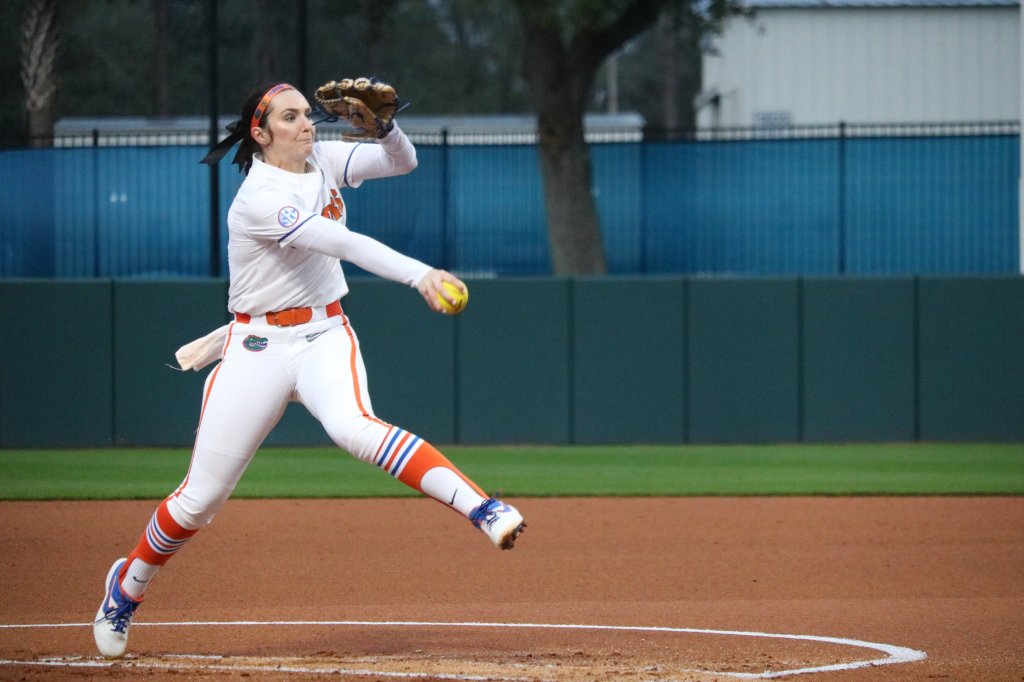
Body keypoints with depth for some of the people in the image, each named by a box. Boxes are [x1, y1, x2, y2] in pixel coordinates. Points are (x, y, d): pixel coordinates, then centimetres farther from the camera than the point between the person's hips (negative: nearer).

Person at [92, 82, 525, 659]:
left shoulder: (322, 160, 2)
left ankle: (483, 509, -45)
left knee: (353, 427, -32)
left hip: (326, 336, 3)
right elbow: (343, 243, -32)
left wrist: (383, 124, -18)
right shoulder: (259, 198, -20)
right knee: (201, 498, 2)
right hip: (257, 348, -3)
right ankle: (128, 586, 28)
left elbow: (402, 161, 5)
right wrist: (419, 274, -44)